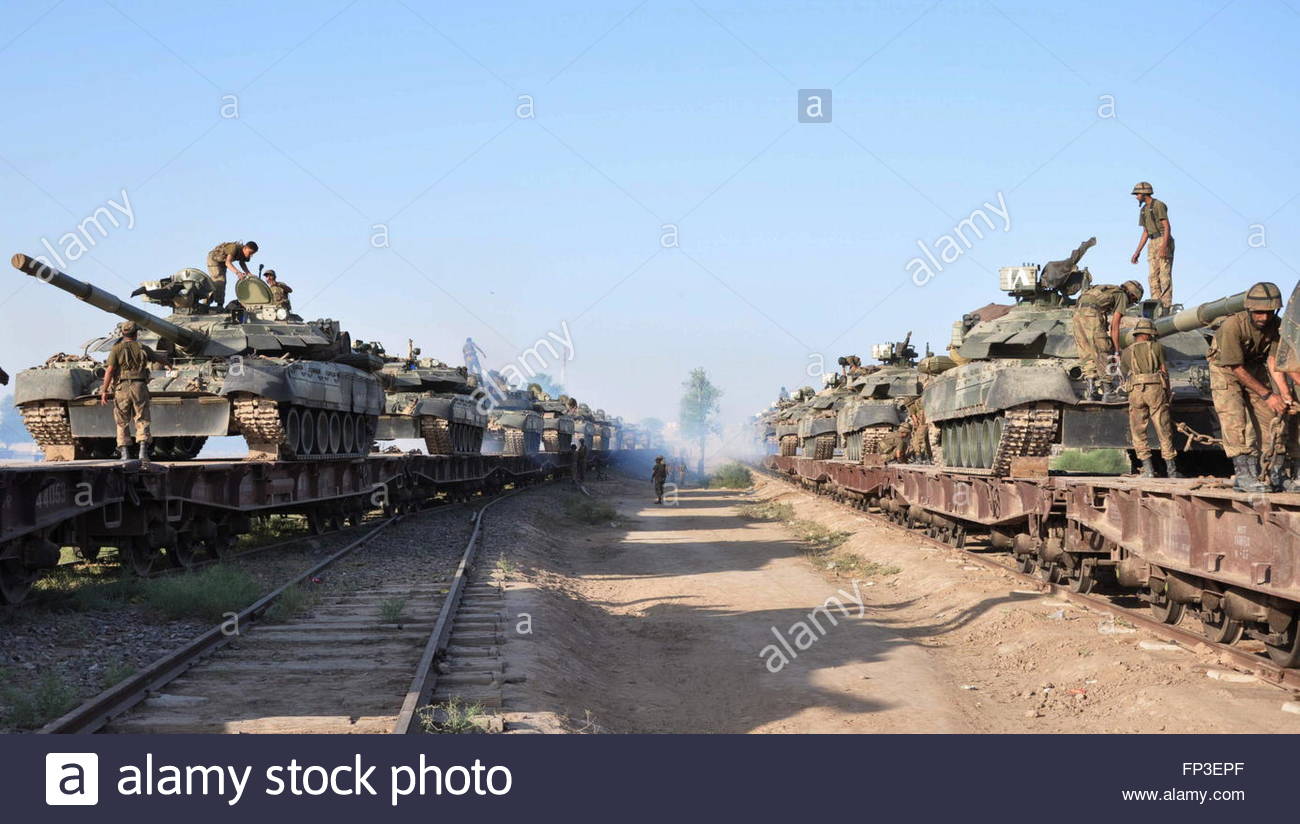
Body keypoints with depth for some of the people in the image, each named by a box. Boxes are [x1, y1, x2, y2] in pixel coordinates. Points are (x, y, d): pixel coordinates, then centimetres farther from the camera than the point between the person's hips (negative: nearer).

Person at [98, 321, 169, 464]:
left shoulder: (117, 349, 1)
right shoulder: (142, 348, 9)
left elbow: (109, 371, -7)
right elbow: (158, 358, 28)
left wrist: (104, 391, -5)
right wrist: (167, 361, 50)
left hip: (122, 388, -1)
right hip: (140, 388, 1)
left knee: (122, 423, 8)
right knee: (142, 421, 4)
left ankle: (125, 454, 5)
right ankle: (143, 452, -10)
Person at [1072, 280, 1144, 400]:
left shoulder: (1108, 290, 33)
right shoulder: (1123, 296, 10)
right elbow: (1114, 326, 3)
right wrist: (1117, 350, 5)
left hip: (1078, 314, 8)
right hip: (1092, 315, -8)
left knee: (1086, 355, 12)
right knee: (1104, 355, -1)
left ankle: (1089, 392, 8)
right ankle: (1105, 392, -2)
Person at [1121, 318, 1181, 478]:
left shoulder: (1126, 352, 16)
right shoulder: (1157, 347, 10)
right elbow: (1164, 370, 8)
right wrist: (1168, 393, 13)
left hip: (1135, 391, 1)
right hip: (1156, 388, -1)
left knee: (1138, 432, 6)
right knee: (1164, 431, 4)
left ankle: (1148, 469, -2)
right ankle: (1171, 469, 6)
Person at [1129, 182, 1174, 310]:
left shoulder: (1159, 205, -8)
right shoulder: (1143, 210, 18)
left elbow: (1167, 227, -15)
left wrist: (1163, 246, -26)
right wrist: (1137, 252, 16)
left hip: (1163, 241, -9)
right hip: (1152, 243, 9)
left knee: (1165, 274, -11)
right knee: (1153, 276, 3)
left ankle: (1166, 305, -13)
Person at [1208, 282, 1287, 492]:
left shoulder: (1276, 325, -17)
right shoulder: (1233, 325, -33)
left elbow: (1273, 361, -15)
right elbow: (1236, 369, -28)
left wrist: (1284, 393, -30)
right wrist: (1267, 395, -26)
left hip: (1255, 368, 5)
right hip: (1225, 369, -5)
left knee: (1268, 417, -3)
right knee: (1234, 420, -19)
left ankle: (1265, 473, 3)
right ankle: (1244, 475, -22)